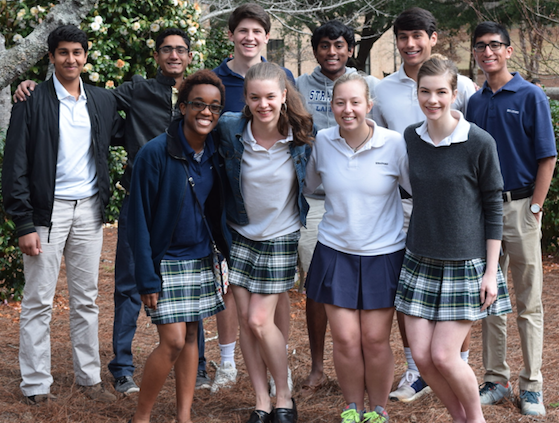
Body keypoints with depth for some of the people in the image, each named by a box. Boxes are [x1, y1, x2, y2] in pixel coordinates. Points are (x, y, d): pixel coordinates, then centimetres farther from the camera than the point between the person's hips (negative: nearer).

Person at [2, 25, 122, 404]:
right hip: (48, 211, -4)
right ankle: (36, 385, 10)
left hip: (89, 210, 4)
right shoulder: (32, 102, -5)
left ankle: (90, 377, 22)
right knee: (39, 302, 1)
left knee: (86, 300, 12)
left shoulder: (103, 101, 7)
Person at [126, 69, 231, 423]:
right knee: (174, 340, -9)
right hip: (166, 259, -6)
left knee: (191, 336, 9)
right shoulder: (155, 153, -15)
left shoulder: (214, 154, 3)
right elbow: (139, 219, -13)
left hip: (201, 260, 6)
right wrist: (147, 277, -15)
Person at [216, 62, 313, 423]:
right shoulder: (230, 130, -13)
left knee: (260, 321, -6)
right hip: (241, 234, 2)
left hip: (281, 237, -2)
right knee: (245, 319, 3)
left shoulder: (302, 135, -14)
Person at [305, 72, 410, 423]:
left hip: (383, 254, -2)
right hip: (335, 252, 2)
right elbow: (308, 185, 16)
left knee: (376, 340, 0)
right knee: (345, 338, 0)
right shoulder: (322, 143, -3)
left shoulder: (394, 144, -11)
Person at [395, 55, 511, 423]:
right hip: (421, 260, 4)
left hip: (466, 262, -4)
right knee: (421, 355, 1)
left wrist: (491, 271, -8)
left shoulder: (479, 142, -12)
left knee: (444, 356, -7)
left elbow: (494, 208, -7)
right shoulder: (410, 138, 1)